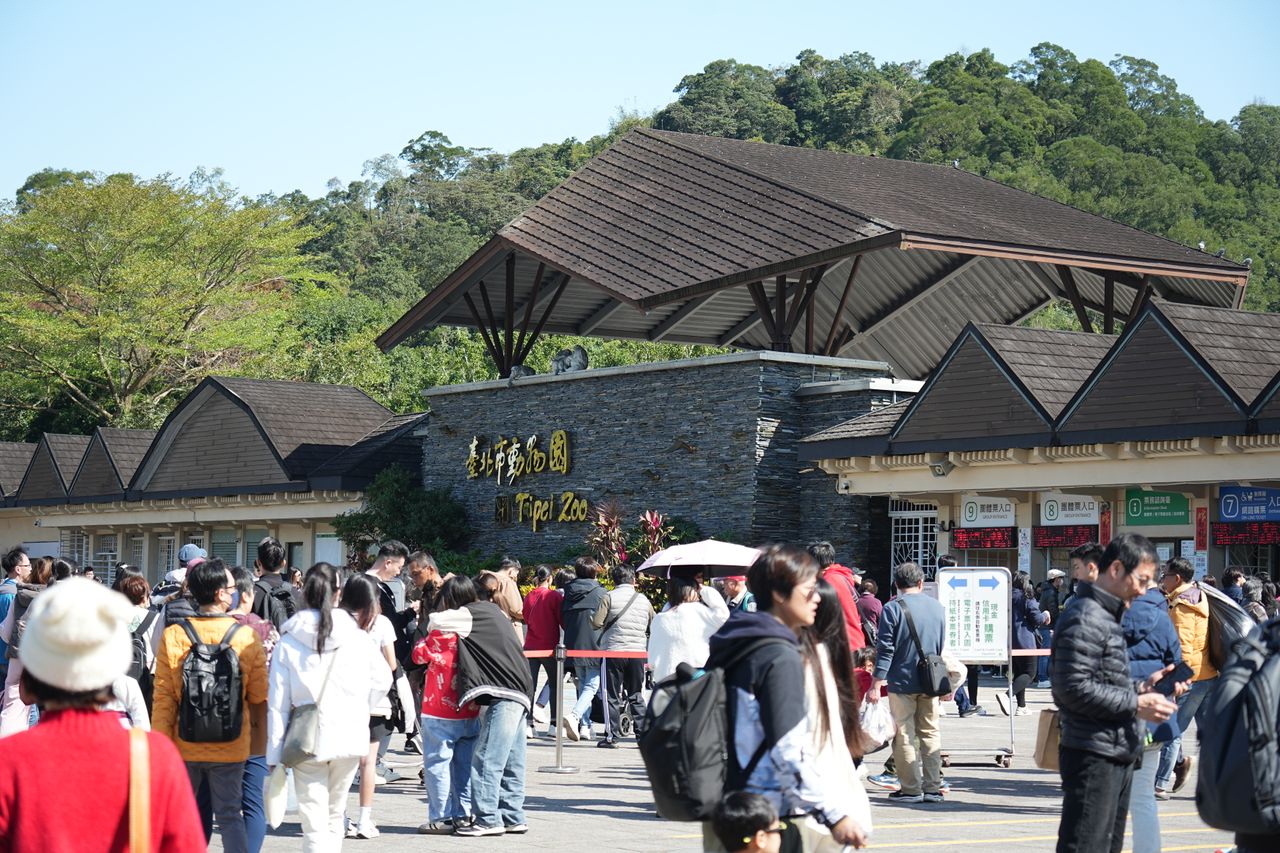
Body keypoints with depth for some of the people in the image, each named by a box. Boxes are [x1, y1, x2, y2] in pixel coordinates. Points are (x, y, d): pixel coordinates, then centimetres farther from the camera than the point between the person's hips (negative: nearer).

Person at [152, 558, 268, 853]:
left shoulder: (172, 636, -8)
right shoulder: (247, 637, -8)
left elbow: (163, 698, -6)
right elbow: (259, 698, 0)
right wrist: (260, 741, 13)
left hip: (184, 747, 0)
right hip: (231, 748, 0)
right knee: (230, 816, 8)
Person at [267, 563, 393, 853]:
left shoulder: (288, 644, -5)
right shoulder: (356, 637, -2)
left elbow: (277, 703, -5)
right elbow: (382, 679, 5)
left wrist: (274, 754, -1)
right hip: (349, 737, 2)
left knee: (314, 825, 0)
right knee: (335, 817, 18)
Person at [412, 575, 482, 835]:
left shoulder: (443, 631, -13)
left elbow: (419, 654, -5)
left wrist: (425, 629, 8)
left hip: (440, 712, -6)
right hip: (470, 710, 6)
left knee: (437, 763, 0)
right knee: (464, 764, 12)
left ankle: (441, 818, -2)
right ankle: (463, 815, 15)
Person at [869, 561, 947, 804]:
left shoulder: (892, 608, -9)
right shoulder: (937, 607, 8)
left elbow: (885, 649, -12)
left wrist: (877, 684, -10)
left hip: (902, 681, -5)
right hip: (930, 681, 5)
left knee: (905, 736, 2)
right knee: (930, 733, 10)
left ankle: (911, 789, 2)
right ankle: (933, 788, 10)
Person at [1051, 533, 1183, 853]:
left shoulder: (1107, 616, 18)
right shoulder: (1085, 618, -16)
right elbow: (1073, 688, -22)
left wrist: (1140, 688, 7)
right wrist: (1135, 705, -17)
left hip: (1118, 755, 11)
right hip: (1093, 756, -11)